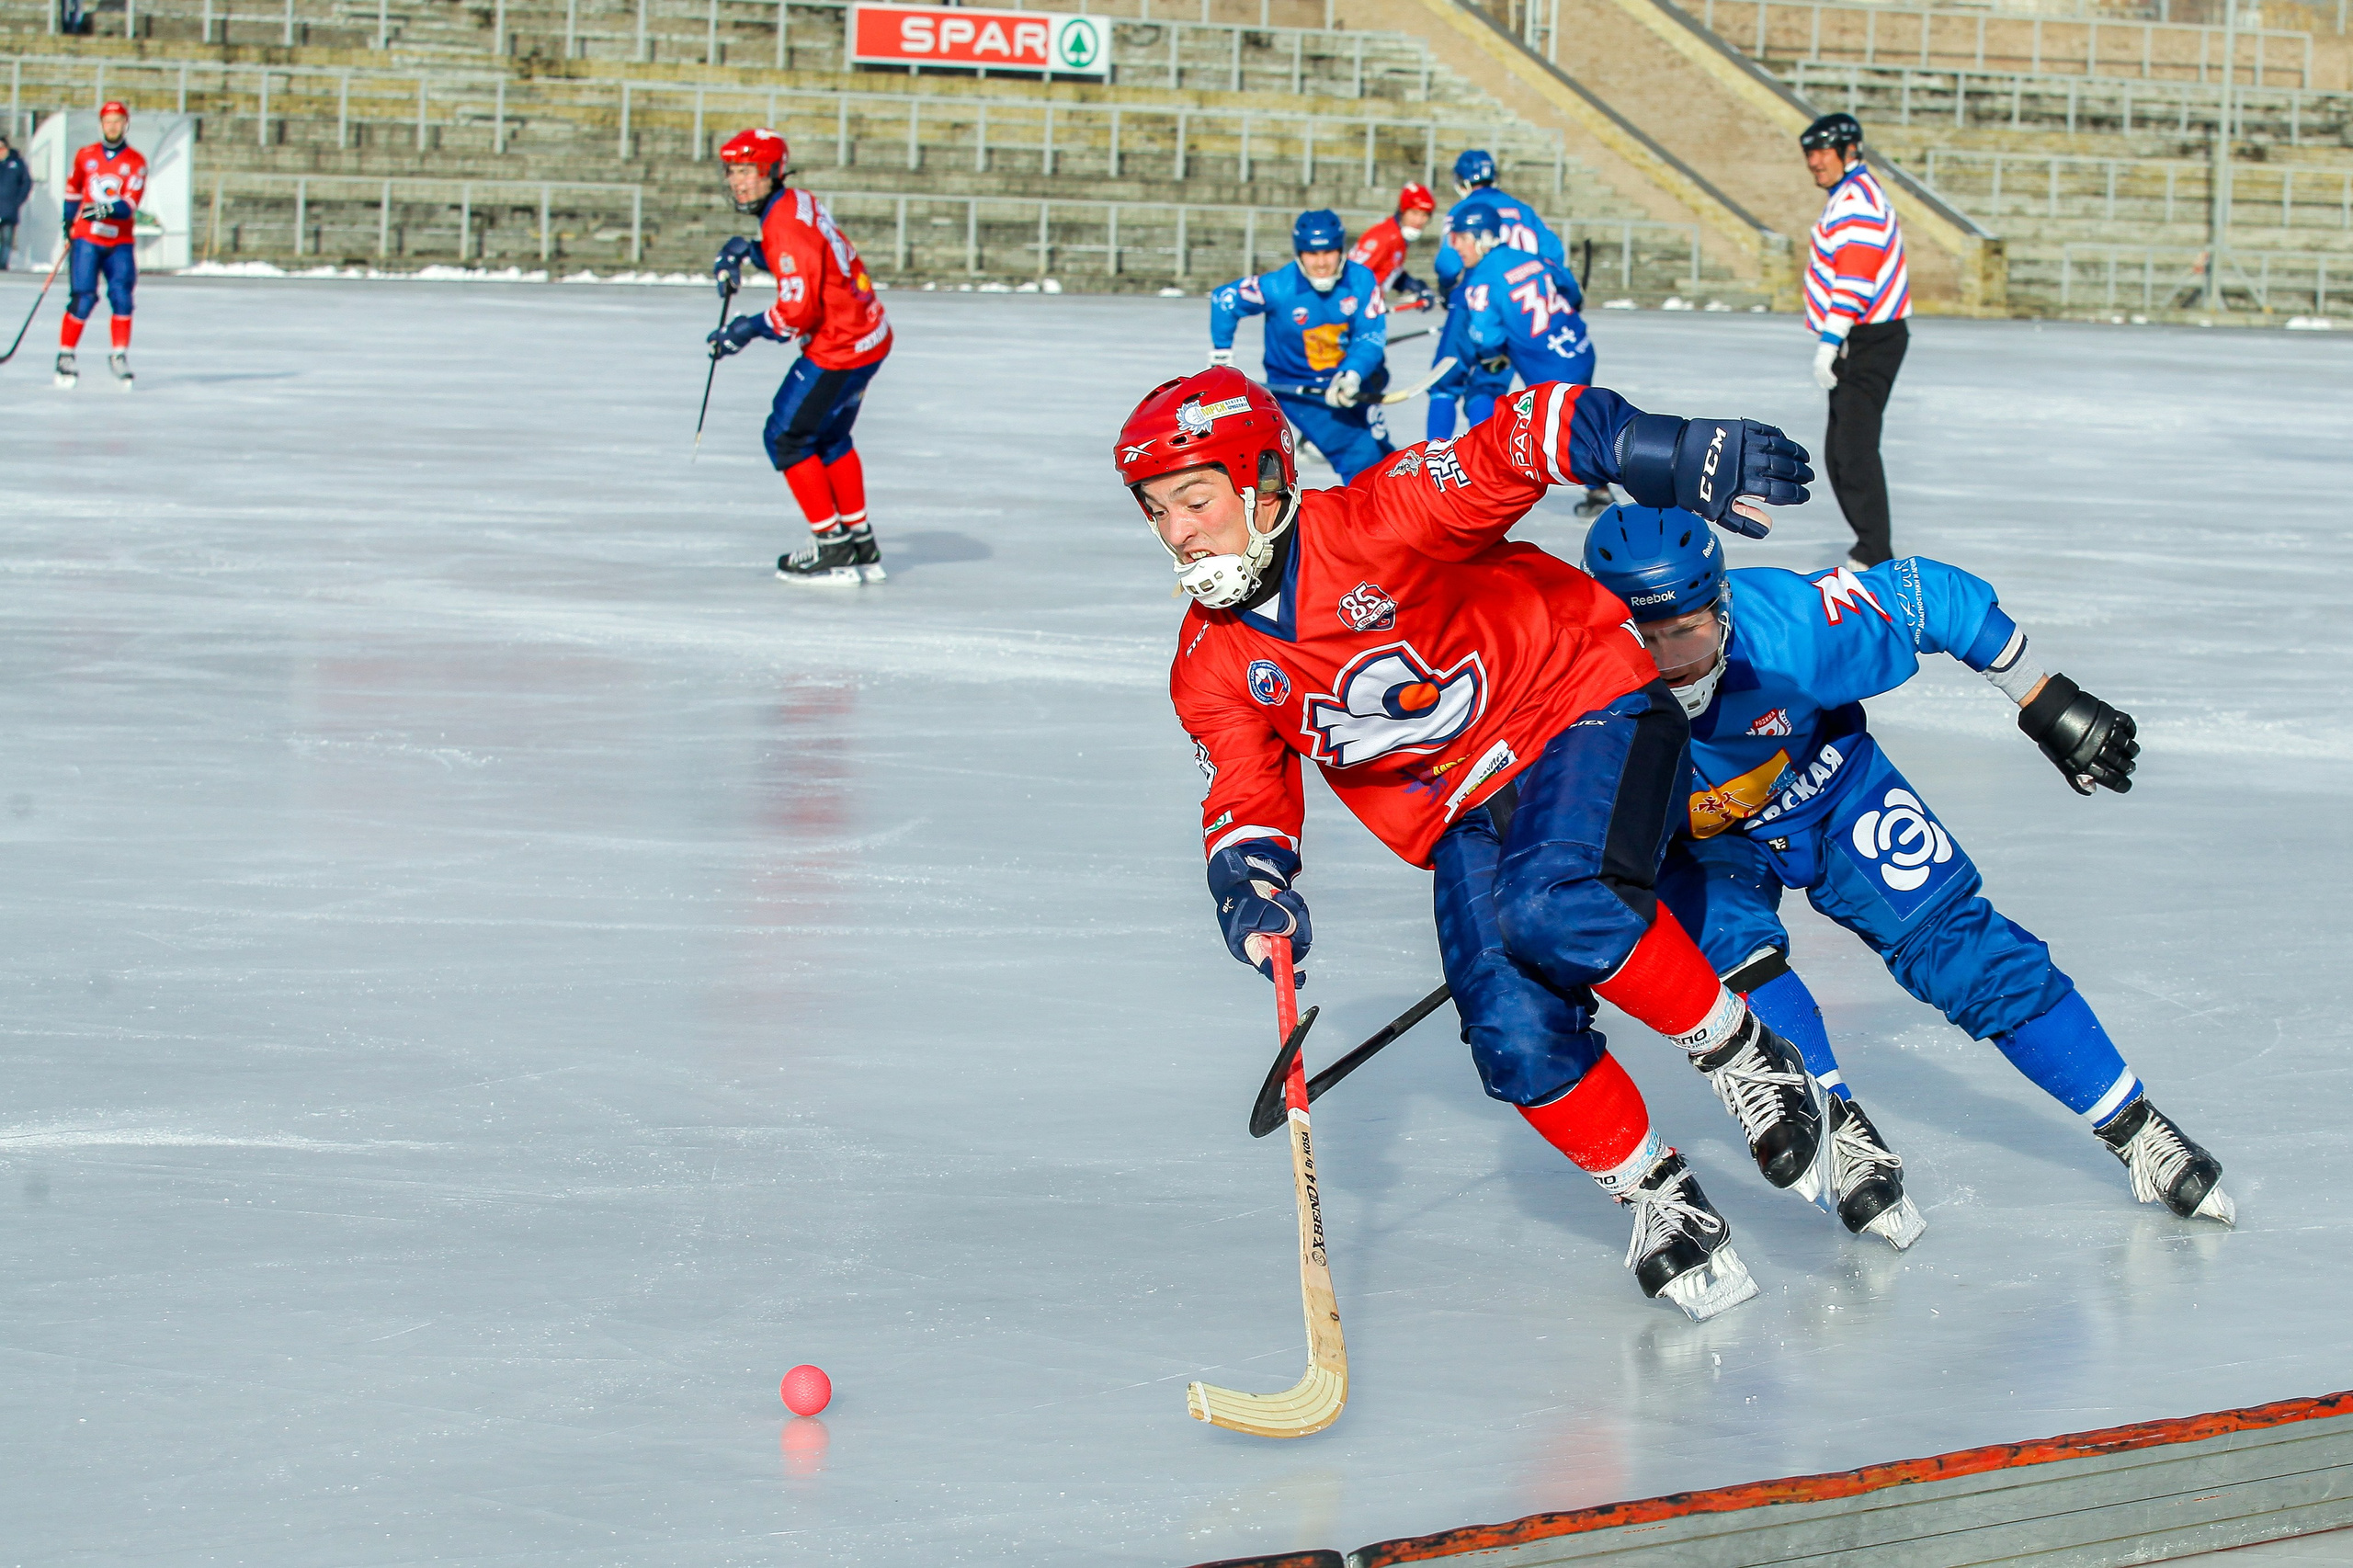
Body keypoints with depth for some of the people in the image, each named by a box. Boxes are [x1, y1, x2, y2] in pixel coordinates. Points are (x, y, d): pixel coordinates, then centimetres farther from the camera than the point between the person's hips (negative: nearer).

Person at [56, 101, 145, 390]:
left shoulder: (135, 162, -1)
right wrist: (69, 220, 22)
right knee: (83, 298, -9)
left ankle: (120, 356, 7)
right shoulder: (85, 156, 6)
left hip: (121, 242, 0)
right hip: (86, 238, 0)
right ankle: (65, 356, 0)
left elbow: (130, 204, -12)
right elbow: (72, 188, 23)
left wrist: (107, 209, -29)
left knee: (121, 297, -8)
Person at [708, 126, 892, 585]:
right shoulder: (799, 203, 7)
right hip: (870, 334, 10)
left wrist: (747, 330, -12)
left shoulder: (786, 225, -23)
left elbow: (798, 310, -25)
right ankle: (862, 545, 30)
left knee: (786, 437, 0)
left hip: (839, 349, -10)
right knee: (828, 436, 23)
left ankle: (832, 547, 2)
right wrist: (745, 250, 10)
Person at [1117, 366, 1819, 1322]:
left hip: (1584, 710, -5)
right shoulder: (1212, 669, -2)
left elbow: (1516, 452, -27)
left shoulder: (1376, 525, -21)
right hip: (1463, 817, 5)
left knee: (1555, 911, -34)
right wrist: (1250, 877, -23)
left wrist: (1670, 456, -41)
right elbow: (1245, 802, 1)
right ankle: (1658, 1200, 7)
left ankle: (1741, 1054, -12)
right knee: (1515, 1035, -14)